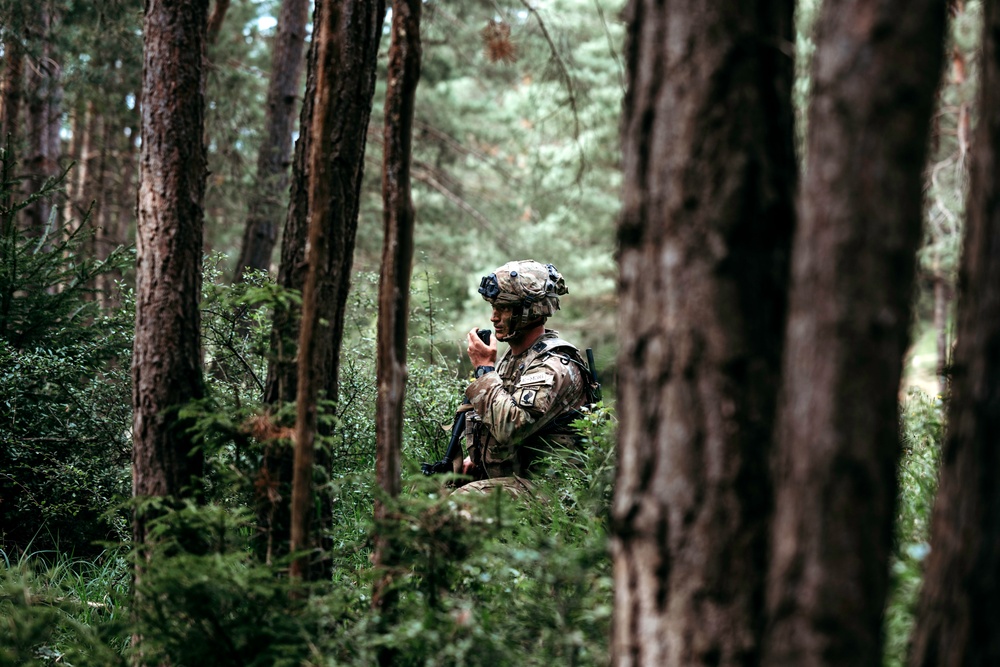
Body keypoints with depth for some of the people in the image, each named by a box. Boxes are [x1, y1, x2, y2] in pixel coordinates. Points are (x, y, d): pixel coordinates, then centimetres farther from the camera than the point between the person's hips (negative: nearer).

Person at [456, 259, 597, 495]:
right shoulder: (513, 357, 15)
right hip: (496, 474, 10)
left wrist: (484, 368, -17)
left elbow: (509, 427, -28)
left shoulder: (554, 367, -15)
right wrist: (475, 457, 10)